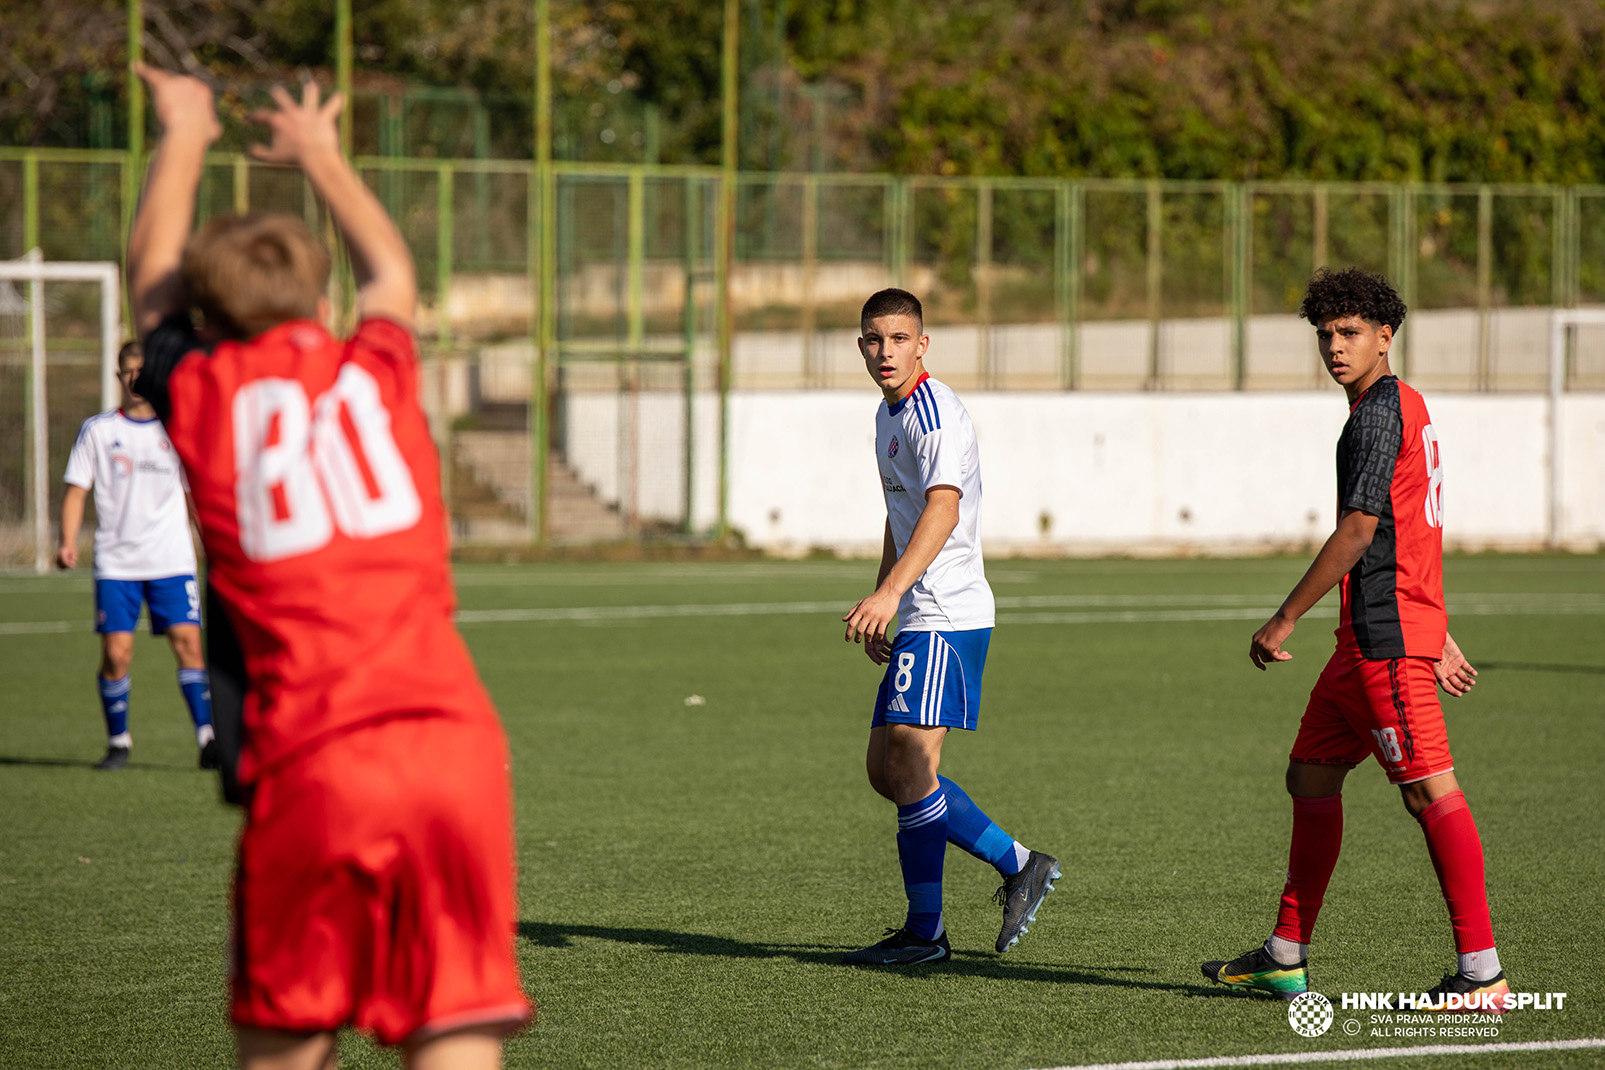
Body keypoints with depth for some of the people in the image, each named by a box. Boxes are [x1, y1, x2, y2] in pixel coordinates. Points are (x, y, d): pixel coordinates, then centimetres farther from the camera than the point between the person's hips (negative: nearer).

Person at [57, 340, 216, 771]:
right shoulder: (97, 430, 7)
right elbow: (77, 490, 6)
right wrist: (68, 542, -8)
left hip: (173, 559, 0)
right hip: (116, 562, 0)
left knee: (187, 641, -12)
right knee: (116, 651, -7)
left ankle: (207, 738, -9)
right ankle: (118, 742, 9)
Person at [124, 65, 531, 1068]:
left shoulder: (204, 393, 9)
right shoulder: (374, 370, 14)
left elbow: (154, 278, 33)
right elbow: (392, 273, 40)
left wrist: (184, 138, 51)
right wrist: (322, 154, 58)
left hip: (310, 760, -1)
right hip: (453, 739, 1)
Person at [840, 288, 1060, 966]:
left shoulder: (936, 414, -15)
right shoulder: (889, 414, 16)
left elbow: (943, 508, -31)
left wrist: (889, 593, -43)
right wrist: (879, 604, 23)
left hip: (946, 616, -10)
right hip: (916, 618, 10)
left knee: (909, 767, -11)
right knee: (884, 769, 9)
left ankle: (924, 932, -3)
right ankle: (1017, 865, 16)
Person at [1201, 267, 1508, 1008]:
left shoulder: (1378, 415, -13)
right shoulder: (1406, 408, 19)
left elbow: (1358, 531, -18)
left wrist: (1283, 621, -13)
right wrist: (1437, 636, 27)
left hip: (1386, 639, -11)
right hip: (1368, 640, 11)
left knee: (1430, 791, -11)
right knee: (1310, 776, 14)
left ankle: (1482, 973, -11)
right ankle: (1287, 960, 19)